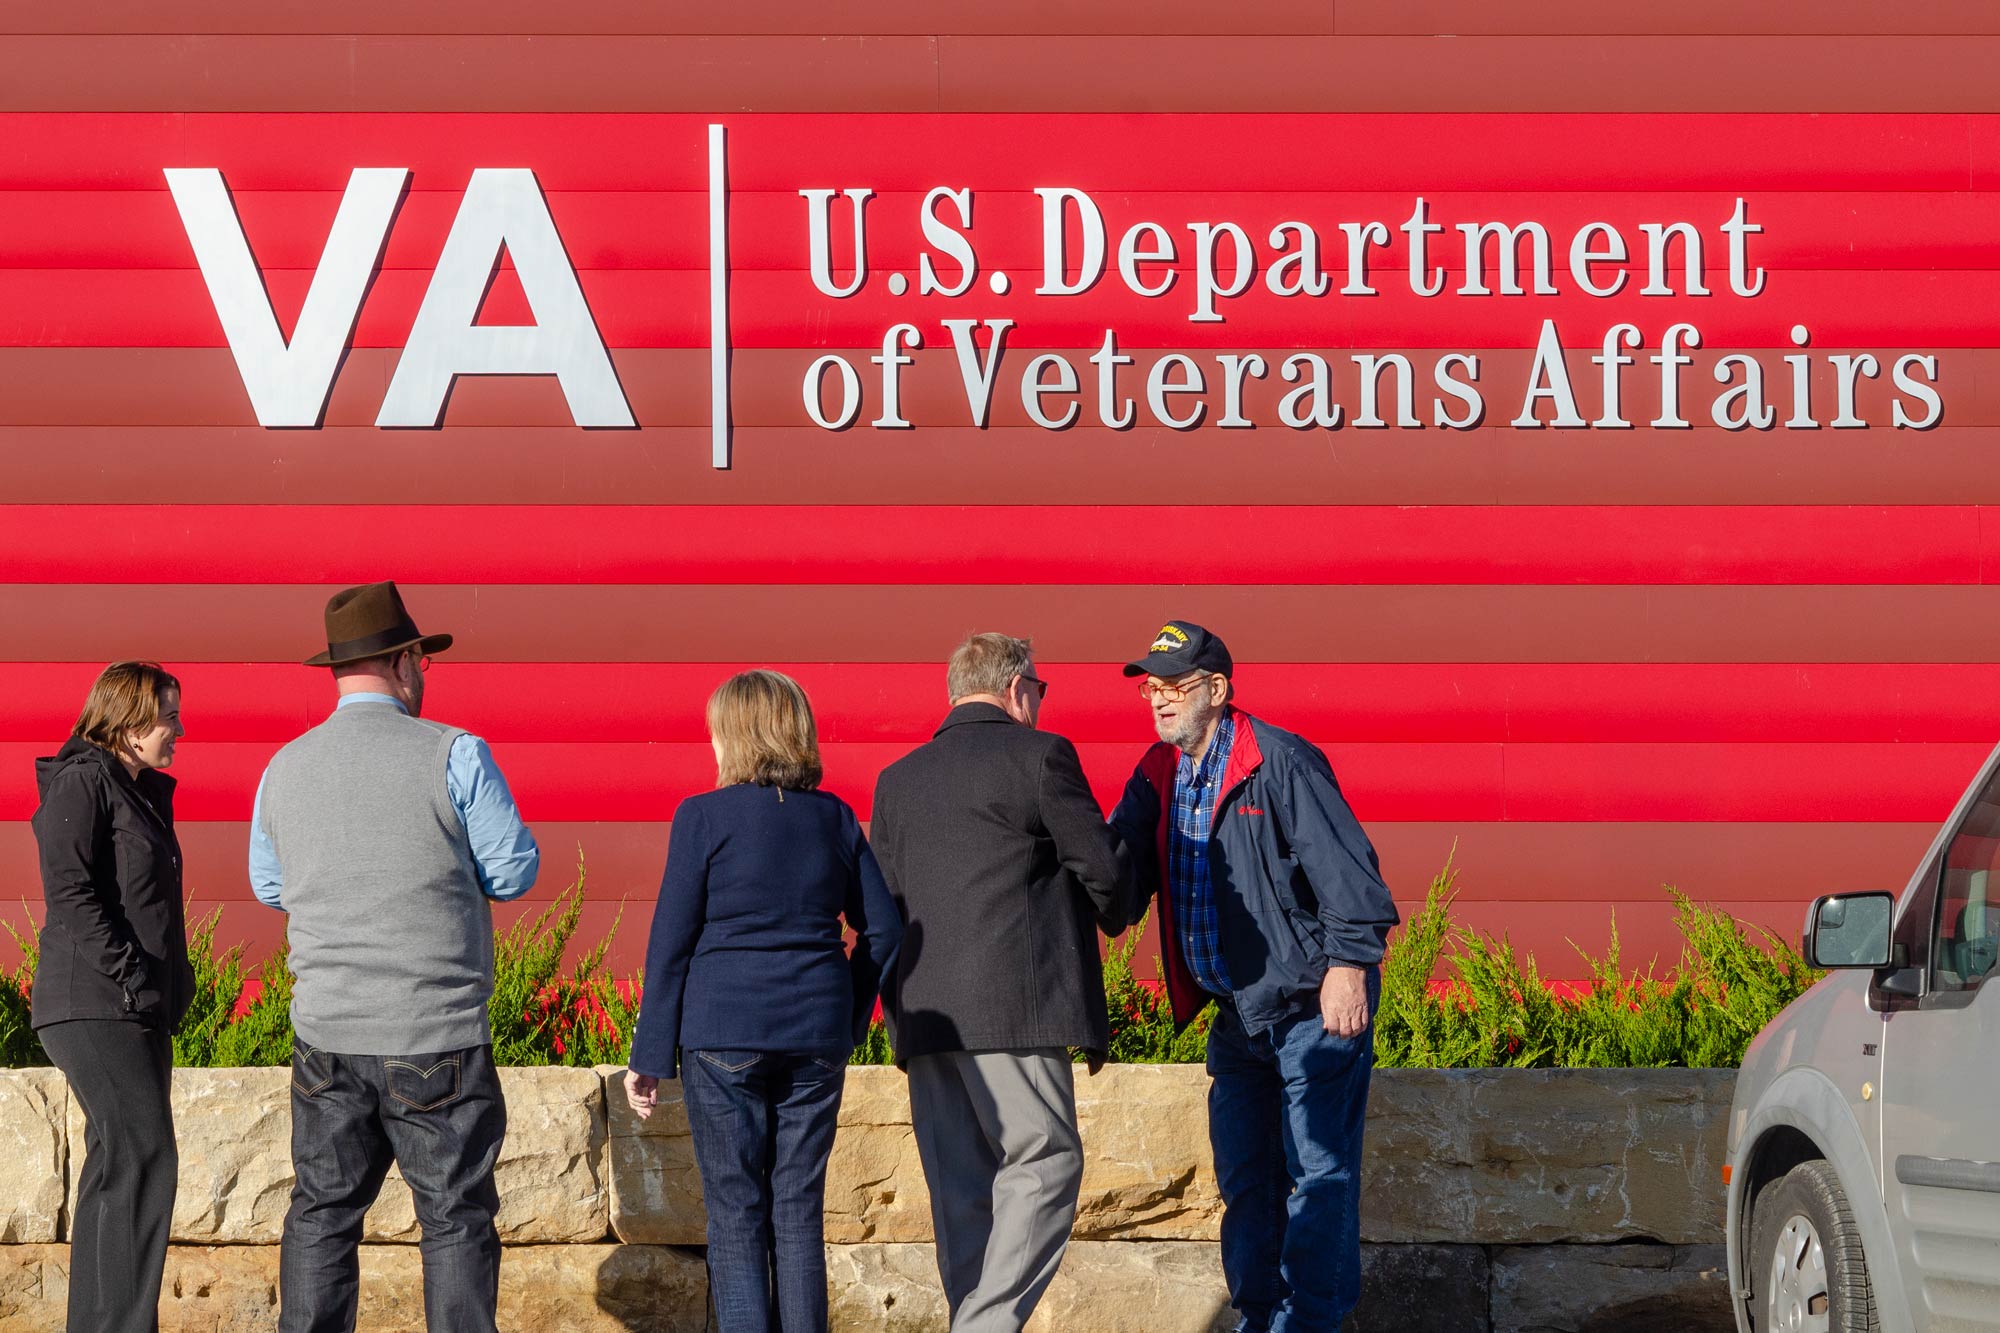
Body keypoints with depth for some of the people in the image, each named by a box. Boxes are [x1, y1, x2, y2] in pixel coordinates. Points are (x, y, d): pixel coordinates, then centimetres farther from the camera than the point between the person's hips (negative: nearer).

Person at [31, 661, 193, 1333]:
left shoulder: (142, 792, 20)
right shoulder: (82, 782, -8)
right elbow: (69, 893, -17)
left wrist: (170, 984, 13)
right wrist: (130, 973, -20)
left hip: (140, 1009, 10)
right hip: (96, 1005, -10)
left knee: (116, 1167, 9)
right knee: (144, 1157, -16)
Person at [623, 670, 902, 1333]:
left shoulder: (704, 817, -5)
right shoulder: (833, 818, 7)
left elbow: (671, 943, -5)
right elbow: (884, 929, 7)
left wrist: (650, 1056, -1)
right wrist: (849, 1020, 17)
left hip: (724, 1033, -3)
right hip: (817, 1039, 4)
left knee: (735, 1212, 1)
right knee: (800, 1211, 8)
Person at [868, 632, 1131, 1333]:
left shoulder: (897, 779, 18)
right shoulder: (1039, 754, 0)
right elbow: (1103, 871, -1)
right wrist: (1110, 914, 21)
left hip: (924, 1014, 6)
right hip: (1015, 1007, -6)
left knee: (962, 1189, 8)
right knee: (1044, 1165, -4)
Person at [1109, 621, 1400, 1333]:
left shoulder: (1280, 761, -14)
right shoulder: (1159, 775, 9)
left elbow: (1342, 866, -19)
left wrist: (1348, 962, -26)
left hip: (1315, 1005, -8)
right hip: (1236, 1013, 8)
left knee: (1317, 1173, -5)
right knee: (1244, 1179, 11)